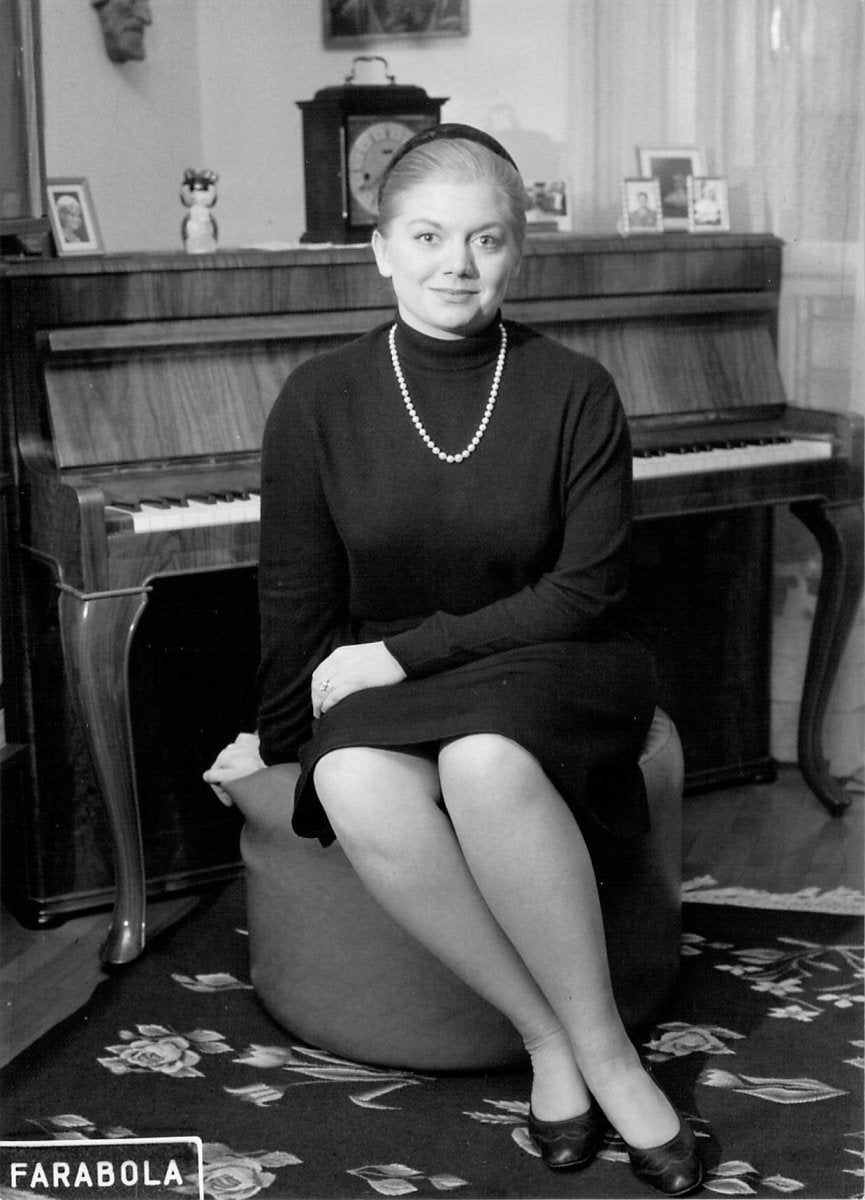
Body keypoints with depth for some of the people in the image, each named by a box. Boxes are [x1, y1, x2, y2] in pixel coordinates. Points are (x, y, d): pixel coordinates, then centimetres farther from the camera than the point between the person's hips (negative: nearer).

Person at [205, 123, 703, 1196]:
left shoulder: (574, 393, -6)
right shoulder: (320, 400, -1)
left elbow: (587, 591, -9)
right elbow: (296, 594, 7)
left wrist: (404, 650, -13)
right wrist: (277, 736, 11)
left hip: (550, 671, -2)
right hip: (380, 691, 2)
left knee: (485, 759, -37)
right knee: (357, 789, -33)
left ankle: (601, 1045, -20)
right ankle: (549, 1038, -17)